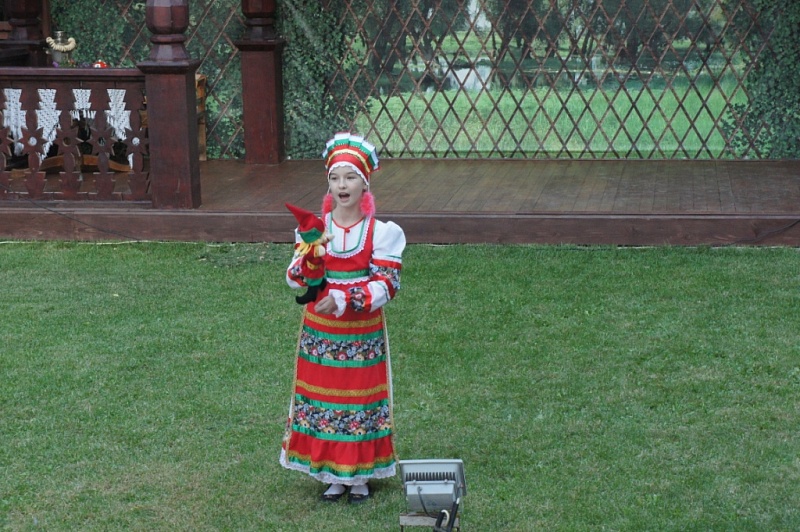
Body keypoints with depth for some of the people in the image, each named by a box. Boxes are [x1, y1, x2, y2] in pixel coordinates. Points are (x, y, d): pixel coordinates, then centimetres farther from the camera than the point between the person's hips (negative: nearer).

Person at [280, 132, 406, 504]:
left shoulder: (380, 232, -7)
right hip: (320, 332, 2)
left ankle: (360, 476, 20)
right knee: (322, 397, 7)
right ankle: (333, 474, 22)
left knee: (360, 397, 5)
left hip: (362, 332, -2)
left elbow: (387, 284, -13)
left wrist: (344, 299, -25)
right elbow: (295, 278, -4)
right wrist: (308, 259, -26)